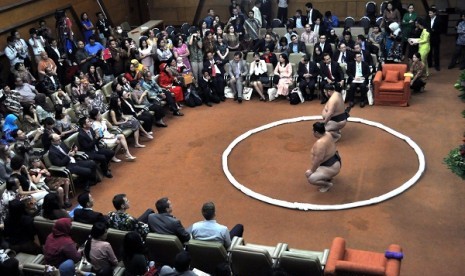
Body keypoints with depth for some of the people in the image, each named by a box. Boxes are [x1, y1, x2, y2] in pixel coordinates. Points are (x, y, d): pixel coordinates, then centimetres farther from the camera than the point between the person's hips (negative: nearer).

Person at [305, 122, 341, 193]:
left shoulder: (320, 143, -31)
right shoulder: (328, 134, -2)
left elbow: (318, 159, -31)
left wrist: (311, 170, -19)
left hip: (331, 168, -10)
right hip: (335, 162, 11)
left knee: (310, 178, -18)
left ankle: (328, 184, 0)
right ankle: (328, 176, 22)